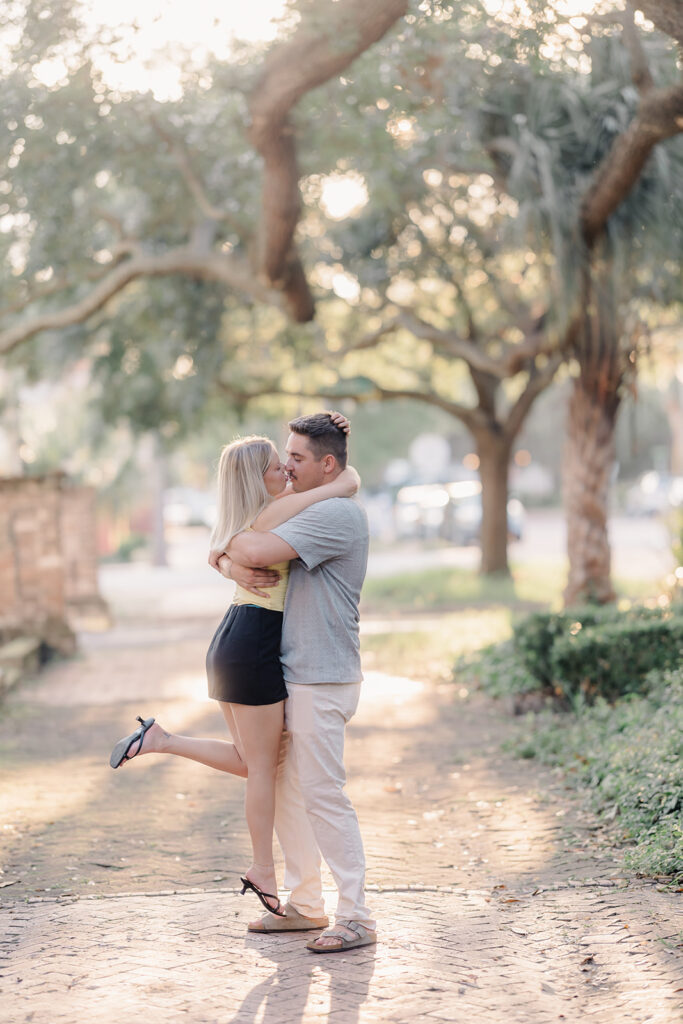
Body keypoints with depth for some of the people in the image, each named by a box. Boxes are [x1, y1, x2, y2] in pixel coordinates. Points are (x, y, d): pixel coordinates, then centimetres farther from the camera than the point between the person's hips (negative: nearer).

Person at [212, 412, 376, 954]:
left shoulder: (337, 513, -15)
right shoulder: (304, 514, 17)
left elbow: (256, 550, -26)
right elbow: (227, 553, 14)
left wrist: (233, 543, -4)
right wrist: (232, 565, -9)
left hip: (322, 681, -10)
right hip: (291, 676, 10)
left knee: (323, 794, -8)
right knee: (285, 790, 13)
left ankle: (357, 917, -2)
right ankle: (305, 904, 23)